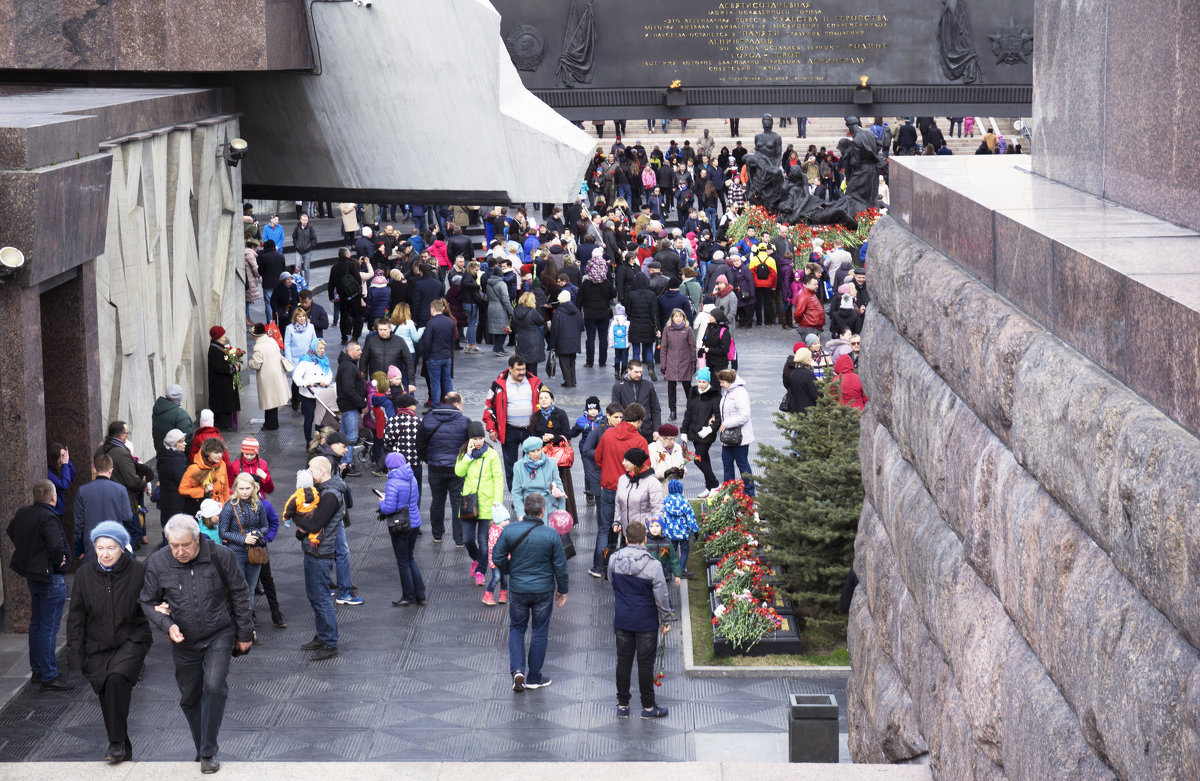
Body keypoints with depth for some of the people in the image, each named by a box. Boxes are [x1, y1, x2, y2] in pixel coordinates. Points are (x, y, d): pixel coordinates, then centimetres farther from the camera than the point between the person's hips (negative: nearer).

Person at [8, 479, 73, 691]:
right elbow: (56, 545, -36)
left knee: (36, 624, 19)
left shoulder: (23, 513, 3)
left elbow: (11, 531, 22)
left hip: (31, 576, 9)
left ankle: (37, 670, 29)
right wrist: (59, 561, -17)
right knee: (49, 627, -3)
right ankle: (49, 677, 0)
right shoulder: (48, 518, -23)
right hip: (51, 578, -9)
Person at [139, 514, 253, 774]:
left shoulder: (220, 556, -14)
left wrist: (244, 633, 2)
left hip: (219, 635, -2)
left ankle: (208, 752, -9)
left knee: (214, 687, -18)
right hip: (184, 642, 3)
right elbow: (148, 602, 2)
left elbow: (240, 595, -2)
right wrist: (167, 625, -16)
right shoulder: (157, 563, -11)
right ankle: (201, 748, 31)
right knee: (189, 698, 10)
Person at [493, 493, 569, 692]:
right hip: (543, 591, -1)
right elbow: (560, 565, -7)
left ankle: (517, 669, 1)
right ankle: (534, 678, 19)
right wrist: (562, 590, 6)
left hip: (517, 588, 1)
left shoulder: (509, 530, -11)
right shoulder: (551, 534, -14)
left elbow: (498, 557, -5)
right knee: (540, 631, 12)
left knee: (516, 628, 18)